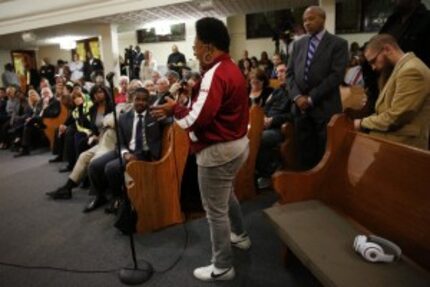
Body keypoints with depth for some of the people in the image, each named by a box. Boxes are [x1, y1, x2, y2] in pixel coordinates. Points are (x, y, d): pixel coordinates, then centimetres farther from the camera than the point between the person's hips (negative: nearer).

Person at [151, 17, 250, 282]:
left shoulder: (215, 74, -22)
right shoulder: (231, 68, 9)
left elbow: (197, 119, -27)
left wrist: (174, 109, -11)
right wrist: (195, 91, 3)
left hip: (218, 150, -11)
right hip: (237, 143, 11)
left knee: (215, 210, 5)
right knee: (226, 194, 31)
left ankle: (223, 267, 22)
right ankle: (240, 235, 50)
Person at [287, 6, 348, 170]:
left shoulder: (338, 44, 0)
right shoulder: (298, 44, 14)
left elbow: (336, 75, -10)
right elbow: (290, 74, 10)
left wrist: (311, 98, -13)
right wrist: (297, 97, -7)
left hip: (325, 108, -4)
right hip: (300, 107, 4)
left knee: (325, 156, 5)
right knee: (303, 155, 8)